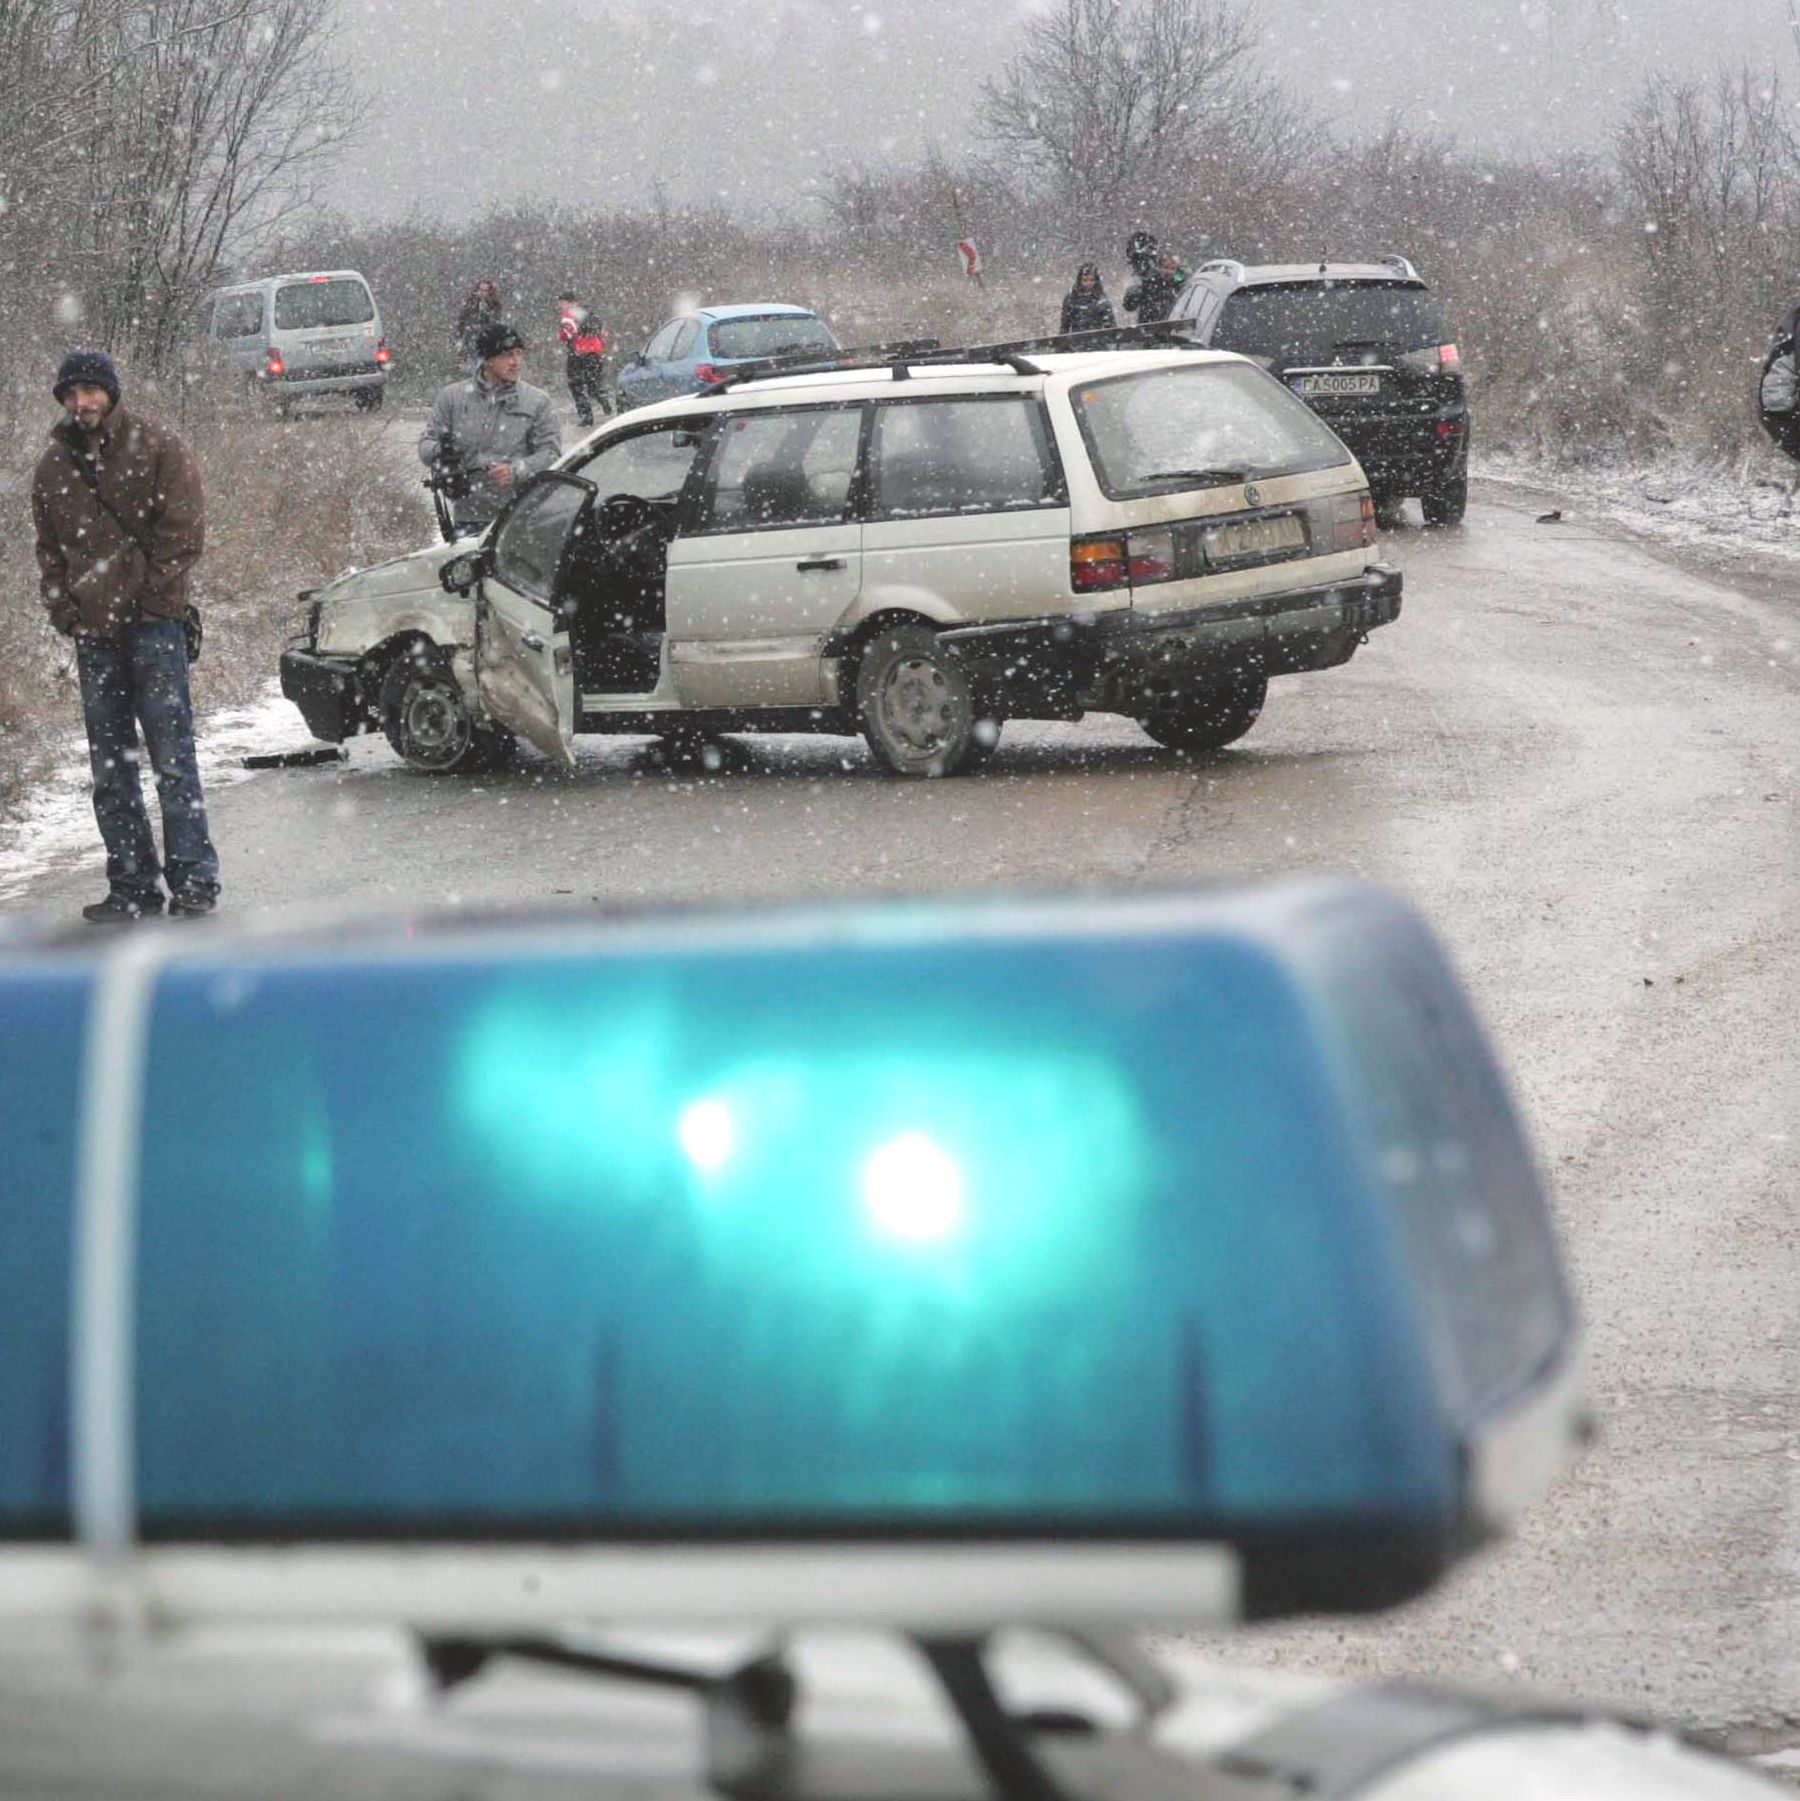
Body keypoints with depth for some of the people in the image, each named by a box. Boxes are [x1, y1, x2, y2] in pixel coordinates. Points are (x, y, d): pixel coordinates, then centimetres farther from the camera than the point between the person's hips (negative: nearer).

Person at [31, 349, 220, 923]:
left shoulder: (156, 447, -1)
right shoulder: (54, 467, 12)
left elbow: (184, 532, -4)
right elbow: (49, 550, 17)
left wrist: (141, 595, -9)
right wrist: (65, 612, 4)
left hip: (152, 623, -5)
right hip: (93, 632, 5)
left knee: (171, 755, -7)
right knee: (110, 766, 6)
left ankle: (193, 877, -4)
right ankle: (132, 886, 11)